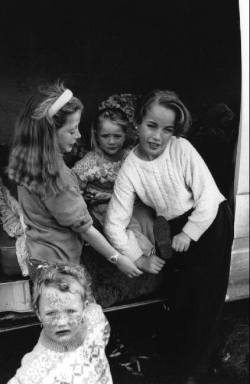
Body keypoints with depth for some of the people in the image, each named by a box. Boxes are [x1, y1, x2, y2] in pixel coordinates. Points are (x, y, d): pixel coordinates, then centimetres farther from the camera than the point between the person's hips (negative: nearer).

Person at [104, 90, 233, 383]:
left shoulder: (181, 149, -19)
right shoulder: (129, 169, -12)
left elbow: (208, 197, -18)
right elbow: (114, 223, -9)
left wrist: (188, 234, -14)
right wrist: (135, 258, -9)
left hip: (211, 221, -3)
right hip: (175, 230, 3)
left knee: (205, 298, 3)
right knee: (177, 295, 14)